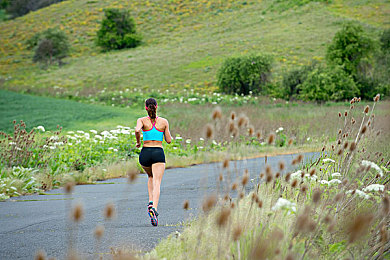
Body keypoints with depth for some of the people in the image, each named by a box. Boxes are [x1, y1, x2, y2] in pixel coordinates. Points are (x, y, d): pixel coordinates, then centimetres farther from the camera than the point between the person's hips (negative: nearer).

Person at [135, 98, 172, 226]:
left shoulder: (142, 120, 1)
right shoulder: (164, 121, 4)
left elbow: (137, 130, -20)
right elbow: (169, 140, 7)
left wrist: (138, 142, -2)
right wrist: (171, 136, 29)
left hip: (145, 153, 2)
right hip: (158, 153, -1)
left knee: (151, 176, 29)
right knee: (157, 183, -9)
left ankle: (151, 201, 11)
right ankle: (154, 207, -32)